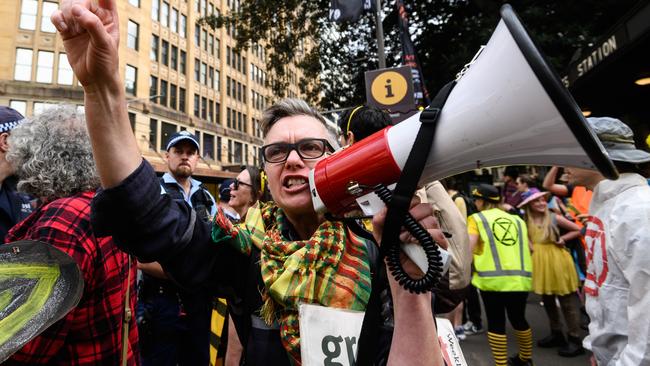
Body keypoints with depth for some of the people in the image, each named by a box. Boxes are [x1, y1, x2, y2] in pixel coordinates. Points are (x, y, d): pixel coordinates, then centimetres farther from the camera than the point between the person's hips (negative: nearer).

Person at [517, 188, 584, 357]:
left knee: (567, 302, 4)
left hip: (558, 262, -4)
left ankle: (575, 340, 16)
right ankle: (556, 334, 33)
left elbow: (578, 230, 2)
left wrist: (563, 239, -7)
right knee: (547, 301, 16)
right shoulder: (525, 222, -1)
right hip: (540, 264, 4)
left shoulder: (554, 218, -8)